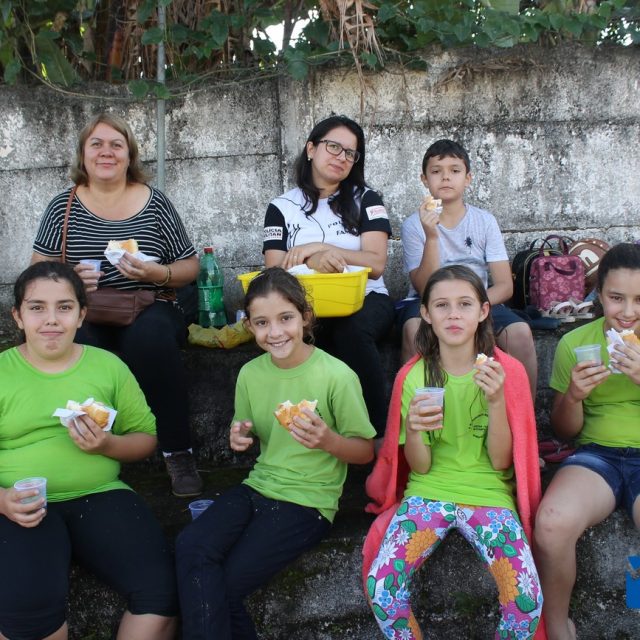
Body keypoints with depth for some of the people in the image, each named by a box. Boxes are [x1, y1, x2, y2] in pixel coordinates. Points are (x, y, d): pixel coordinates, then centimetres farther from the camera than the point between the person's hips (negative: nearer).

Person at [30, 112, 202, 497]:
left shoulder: (155, 204, 7)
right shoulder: (63, 207, 11)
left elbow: (190, 266, 10)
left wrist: (157, 273, -11)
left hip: (148, 310, 0)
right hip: (86, 317, 1)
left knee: (151, 336, -36)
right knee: (82, 344, -35)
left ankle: (178, 453, -23)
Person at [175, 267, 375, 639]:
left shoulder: (337, 376, -12)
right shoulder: (250, 374, 4)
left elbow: (366, 451, -3)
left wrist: (329, 441, -23)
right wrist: (240, 438, -4)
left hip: (308, 500, -5)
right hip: (258, 486, 5)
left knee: (226, 586, -19)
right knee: (191, 547, -22)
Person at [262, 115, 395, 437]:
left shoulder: (365, 199, 11)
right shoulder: (281, 207, 12)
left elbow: (376, 263, -2)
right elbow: (274, 271, 2)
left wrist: (317, 247, -10)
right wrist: (312, 262, -19)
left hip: (365, 300, 0)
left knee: (352, 330, -36)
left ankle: (380, 433, -28)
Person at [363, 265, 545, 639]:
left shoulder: (507, 371, -2)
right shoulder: (413, 376, 0)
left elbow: (500, 461, -4)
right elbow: (420, 467, 0)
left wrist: (496, 402, -20)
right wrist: (413, 430, -22)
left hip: (489, 495, 0)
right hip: (427, 492, 1)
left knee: (528, 597, -24)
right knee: (379, 584, -23)